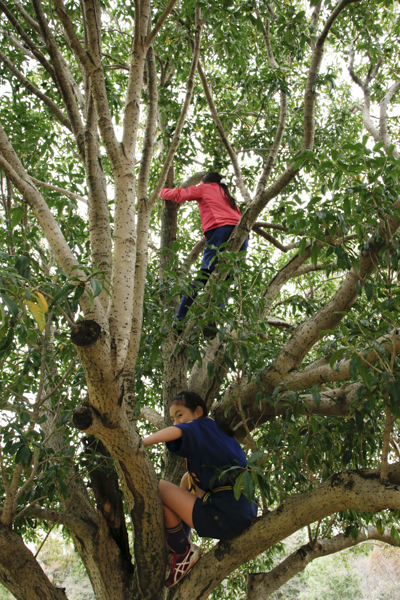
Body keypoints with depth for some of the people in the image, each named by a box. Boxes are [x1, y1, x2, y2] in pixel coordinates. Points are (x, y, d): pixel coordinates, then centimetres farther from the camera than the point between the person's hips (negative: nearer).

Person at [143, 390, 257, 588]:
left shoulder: (201, 426, -1)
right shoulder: (218, 431, 21)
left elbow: (174, 432, -24)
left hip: (225, 518, -10)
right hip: (243, 514, 10)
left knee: (157, 487, -7)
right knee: (188, 478, 27)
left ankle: (183, 552, 9)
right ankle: (179, 546, 26)